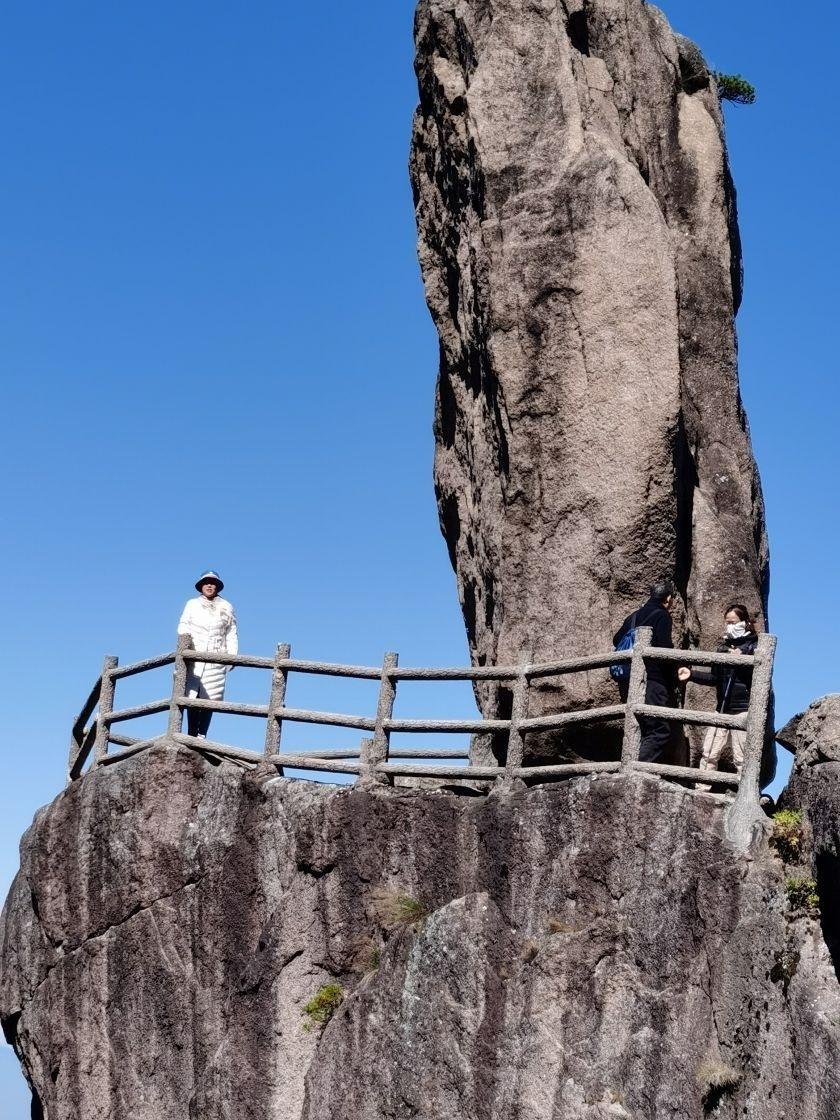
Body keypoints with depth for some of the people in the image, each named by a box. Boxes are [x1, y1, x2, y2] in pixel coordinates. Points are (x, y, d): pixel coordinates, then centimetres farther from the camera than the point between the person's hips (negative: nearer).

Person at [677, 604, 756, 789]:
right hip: (723, 709, 6)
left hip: (744, 709, -6)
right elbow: (714, 678, 22)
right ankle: (701, 790, 8)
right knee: (709, 753, 4)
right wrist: (691, 674, 10)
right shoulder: (724, 647, 19)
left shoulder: (754, 646, -1)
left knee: (741, 758, -6)